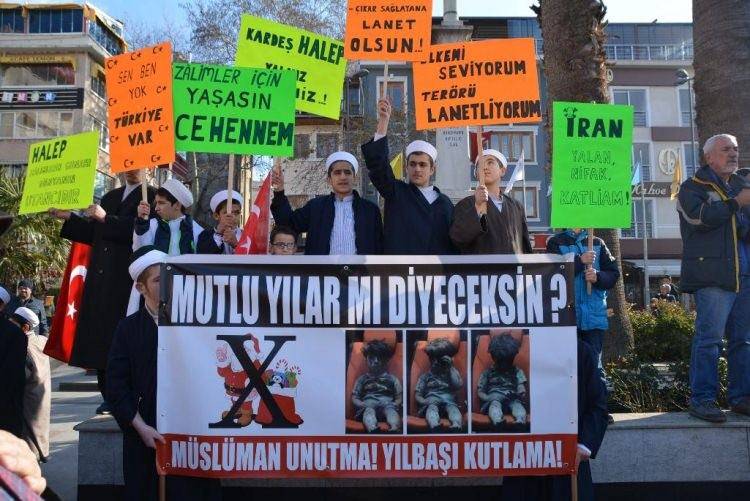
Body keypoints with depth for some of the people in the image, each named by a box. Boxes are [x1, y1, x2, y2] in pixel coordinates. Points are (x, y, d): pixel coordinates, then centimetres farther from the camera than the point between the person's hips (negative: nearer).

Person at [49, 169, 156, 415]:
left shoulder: (151, 196, 0)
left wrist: (105, 218, -15)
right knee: (100, 335, 3)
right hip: (101, 277, 7)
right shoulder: (110, 197, 22)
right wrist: (68, 217, 12)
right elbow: (94, 235, 20)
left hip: (128, 278, -6)